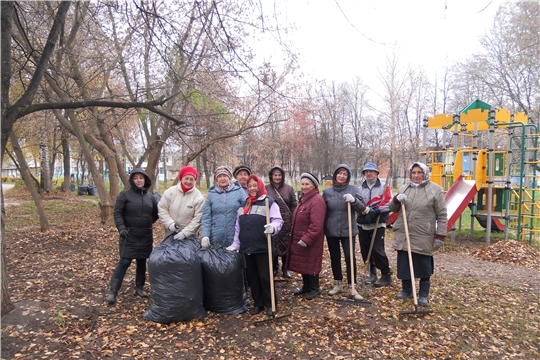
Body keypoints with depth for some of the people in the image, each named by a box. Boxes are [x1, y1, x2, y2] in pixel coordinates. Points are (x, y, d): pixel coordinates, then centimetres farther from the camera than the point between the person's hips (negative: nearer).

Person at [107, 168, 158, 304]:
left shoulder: (150, 196, 6)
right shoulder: (125, 194, -6)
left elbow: (156, 213, 19)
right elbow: (117, 213, -9)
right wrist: (121, 227, -21)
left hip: (146, 237, 4)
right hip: (129, 236, -4)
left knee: (142, 262, 13)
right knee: (124, 262, -5)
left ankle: (139, 288, 28)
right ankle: (113, 291, 6)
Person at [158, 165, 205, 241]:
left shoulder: (199, 197, -13)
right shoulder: (170, 192, -6)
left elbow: (198, 219, -14)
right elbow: (162, 209, -3)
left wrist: (184, 233, -18)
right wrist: (170, 223, -15)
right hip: (170, 234, 2)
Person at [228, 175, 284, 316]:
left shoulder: (269, 202, -4)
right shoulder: (243, 204, 14)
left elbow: (278, 220, -11)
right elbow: (238, 226, 17)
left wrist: (273, 227, -33)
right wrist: (235, 244, 13)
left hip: (263, 248, -6)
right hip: (247, 248, 6)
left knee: (265, 277, 2)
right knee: (252, 277, 14)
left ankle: (270, 304, 18)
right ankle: (258, 303, 28)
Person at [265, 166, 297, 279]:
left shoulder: (289, 188, 5)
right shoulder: (266, 189, 3)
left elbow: (294, 206, 5)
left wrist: (293, 222, -1)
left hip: (286, 222, 0)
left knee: (286, 245, 5)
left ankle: (285, 268, 21)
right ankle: (274, 267, 24)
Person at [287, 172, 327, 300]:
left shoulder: (317, 200, -20)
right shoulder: (304, 198, 12)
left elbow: (317, 225, -26)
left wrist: (306, 239, -26)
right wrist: (297, 236, 17)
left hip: (311, 241, -9)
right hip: (299, 238, 9)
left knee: (311, 263, 4)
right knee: (302, 263, 17)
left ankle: (315, 288, 21)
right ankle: (306, 286, 32)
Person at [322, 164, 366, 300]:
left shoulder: (353, 189, -3)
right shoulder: (327, 191, 1)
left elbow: (362, 208, -7)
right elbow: (322, 211, 7)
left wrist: (354, 200, -26)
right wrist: (322, 229, 5)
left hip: (348, 230, -2)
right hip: (331, 231, 2)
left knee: (350, 257, -5)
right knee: (334, 258, 11)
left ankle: (352, 288, 7)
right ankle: (338, 284, 27)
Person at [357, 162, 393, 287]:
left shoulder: (384, 187, 2)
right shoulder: (360, 189, 11)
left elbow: (389, 203, -11)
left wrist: (376, 210, -21)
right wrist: (366, 210, -18)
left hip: (378, 224, -4)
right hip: (362, 224, 4)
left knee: (377, 250, -9)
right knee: (365, 250, 9)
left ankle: (386, 275, 7)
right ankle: (372, 274, 26)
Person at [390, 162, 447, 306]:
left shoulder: (435, 190, -4)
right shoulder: (404, 188, 9)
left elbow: (442, 215, -3)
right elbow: (392, 209, 13)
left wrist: (440, 235, -8)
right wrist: (396, 200, -10)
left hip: (423, 237, -4)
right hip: (403, 236, 4)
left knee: (424, 267, 7)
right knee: (404, 265, 13)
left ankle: (423, 295, 22)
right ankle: (406, 290, 30)